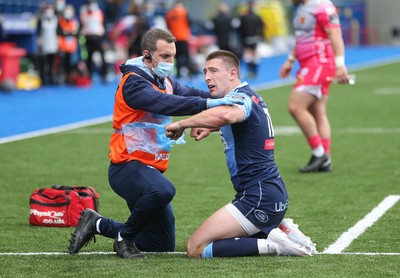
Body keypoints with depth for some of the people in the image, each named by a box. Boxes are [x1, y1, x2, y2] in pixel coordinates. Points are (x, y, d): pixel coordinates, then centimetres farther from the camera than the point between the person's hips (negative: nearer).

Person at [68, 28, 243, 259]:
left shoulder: (165, 82, 14)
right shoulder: (133, 82, -16)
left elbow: (187, 93, 1)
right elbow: (164, 103, -32)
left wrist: (224, 96, -16)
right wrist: (208, 104, -41)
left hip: (150, 170, 9)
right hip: (128, 167, -9)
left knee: (164, 245, 13)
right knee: (163, 190, -41)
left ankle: (98, 225, 26)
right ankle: (125, 238, -16)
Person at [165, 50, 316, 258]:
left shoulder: (241, 97, -14)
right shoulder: (249, 95, 16)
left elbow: (225, 115, -40)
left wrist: (181, 124, -30)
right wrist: (209, 128, 27)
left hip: (259, 198, -10)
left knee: (195, 248, -10)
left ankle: (271, 244, -14)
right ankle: (281, 229, 9)